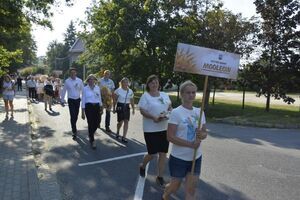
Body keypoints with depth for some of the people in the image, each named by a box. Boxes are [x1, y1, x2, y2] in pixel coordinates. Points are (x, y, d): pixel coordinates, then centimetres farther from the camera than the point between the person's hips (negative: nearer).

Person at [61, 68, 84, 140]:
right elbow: (64, 91, 2)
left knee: (76, 115, 16)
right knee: (72, 116, -8)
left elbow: (82, 90, 3)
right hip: (71, 100, -3)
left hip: (78, 100, 3)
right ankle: (74, 132, -3)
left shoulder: (79, 81, -1)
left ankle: (74, 127, 40)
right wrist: (62, 100, 4)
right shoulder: (67, 81, -5)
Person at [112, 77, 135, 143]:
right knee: (120, 122, -1)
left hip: (127, 107, 3)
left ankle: (124, 137, 3)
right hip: (120, 106, -3)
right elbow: (115, 100, -1)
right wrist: (114, 108, -2)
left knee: (126, 122, -4)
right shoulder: (118, 90, -4)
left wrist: (133, 109, 10)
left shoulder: (130, 91, 6)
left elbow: (132, 101, 12)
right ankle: (117, 132, 32)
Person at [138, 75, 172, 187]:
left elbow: (170, 107, 14)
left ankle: (160, 177, 22)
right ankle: (142, 166, 36)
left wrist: (168, 112, -8)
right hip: (150, 129, -4)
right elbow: (142, 110, -12)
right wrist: (154, 117, -26)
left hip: (164, 128, 5)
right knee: (152, 154, 2)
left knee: (163, 153, 6)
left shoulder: (164, 95, 9)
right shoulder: (145, 96, -6)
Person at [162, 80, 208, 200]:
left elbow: (205, 132, 8)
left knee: (191, 190, 8)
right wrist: (190, 144, -25)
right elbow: (170, 137, -18)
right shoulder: (176, 112, -15)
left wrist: (202, 135, -16)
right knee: (175, 186, 15)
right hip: (179, 157, -4)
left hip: (196, 157, 4)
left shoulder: (199, 112, 1)